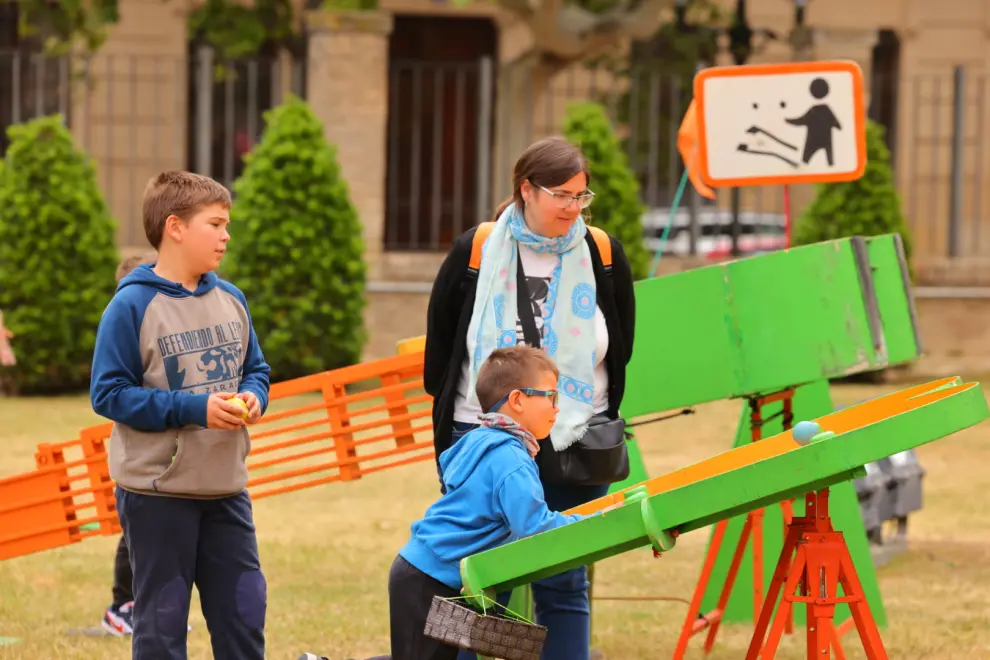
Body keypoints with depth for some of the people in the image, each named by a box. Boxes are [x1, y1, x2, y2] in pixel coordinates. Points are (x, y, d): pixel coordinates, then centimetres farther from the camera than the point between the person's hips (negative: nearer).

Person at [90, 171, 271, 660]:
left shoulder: (230, 300, 6)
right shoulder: (133, 305, -12)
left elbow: (256, 370, 17)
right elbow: (109, 393, -14)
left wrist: (253, 397, -8)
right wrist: (194, 408, -20)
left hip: (225, 489, 6)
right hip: (156, 492, -6)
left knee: (244, 610, 8)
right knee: (162, 620, 2)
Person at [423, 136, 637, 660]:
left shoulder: (604, 256, 1)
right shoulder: (474, 252, -3)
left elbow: (621, 349, 12)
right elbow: (440, 345, 7)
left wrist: (597, 425, 11)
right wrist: (449, 416, 7)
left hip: (574, 448, 1)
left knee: (563, 585, 4)